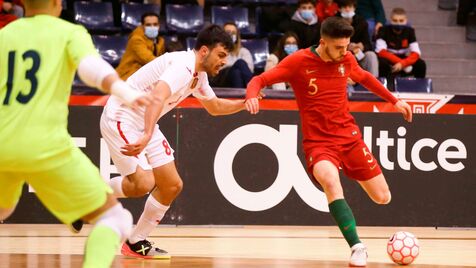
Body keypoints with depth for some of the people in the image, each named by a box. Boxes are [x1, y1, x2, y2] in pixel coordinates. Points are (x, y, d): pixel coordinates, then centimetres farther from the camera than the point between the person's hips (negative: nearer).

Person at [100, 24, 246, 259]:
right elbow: (157, 98, -40)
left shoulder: (199, 75, 8)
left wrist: (246, 103, 11)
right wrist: (147, 136, -53)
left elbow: (214, 107, 26)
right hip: (121, 118, -10)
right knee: (143, 183, -23)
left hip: (144, 124, 10)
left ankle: (136, 243, 14)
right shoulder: (183, 65, -23)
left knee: (172, 186, 5)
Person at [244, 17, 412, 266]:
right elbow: (259, 80, -12)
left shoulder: (346, 60, 1)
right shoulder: (299, 61, -12)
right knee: (331, 182, -36)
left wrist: (394, 100, 24)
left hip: (349, 136, 5)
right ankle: (357, 247, -32)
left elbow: (364, 78, 23)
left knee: (382, 198, 4)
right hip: (318, 141, -4)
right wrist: (252, 96, -34)